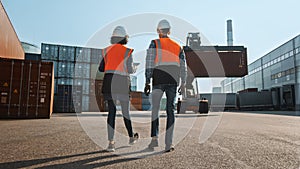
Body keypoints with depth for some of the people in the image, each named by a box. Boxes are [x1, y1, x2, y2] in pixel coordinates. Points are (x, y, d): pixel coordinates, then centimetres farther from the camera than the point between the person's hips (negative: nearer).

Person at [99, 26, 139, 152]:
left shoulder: (106, 50, 7)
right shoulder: (127, 51, -3)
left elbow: (101, 68, 7)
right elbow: (130, 70, -7)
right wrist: (134, 70, 15)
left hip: (109, 81, 3)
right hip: (122, 82, -2)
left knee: (111, 111, 3)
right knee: (125, 111, 11)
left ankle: (111, 143, -3)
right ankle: (131, 137, 30)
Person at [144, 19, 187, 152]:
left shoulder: (154, 43, 6)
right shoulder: (177, 46, 17)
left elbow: (149, 63, -4)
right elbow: (183, 66, 12)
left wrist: (147, 82, -4)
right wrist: (183, 83, 18)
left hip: (158, 81, -2)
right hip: (173, 81, 2)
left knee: (155, 109, 10)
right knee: (171, 110, 3)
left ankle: (154, 138, 2)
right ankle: (169, 143, 2)